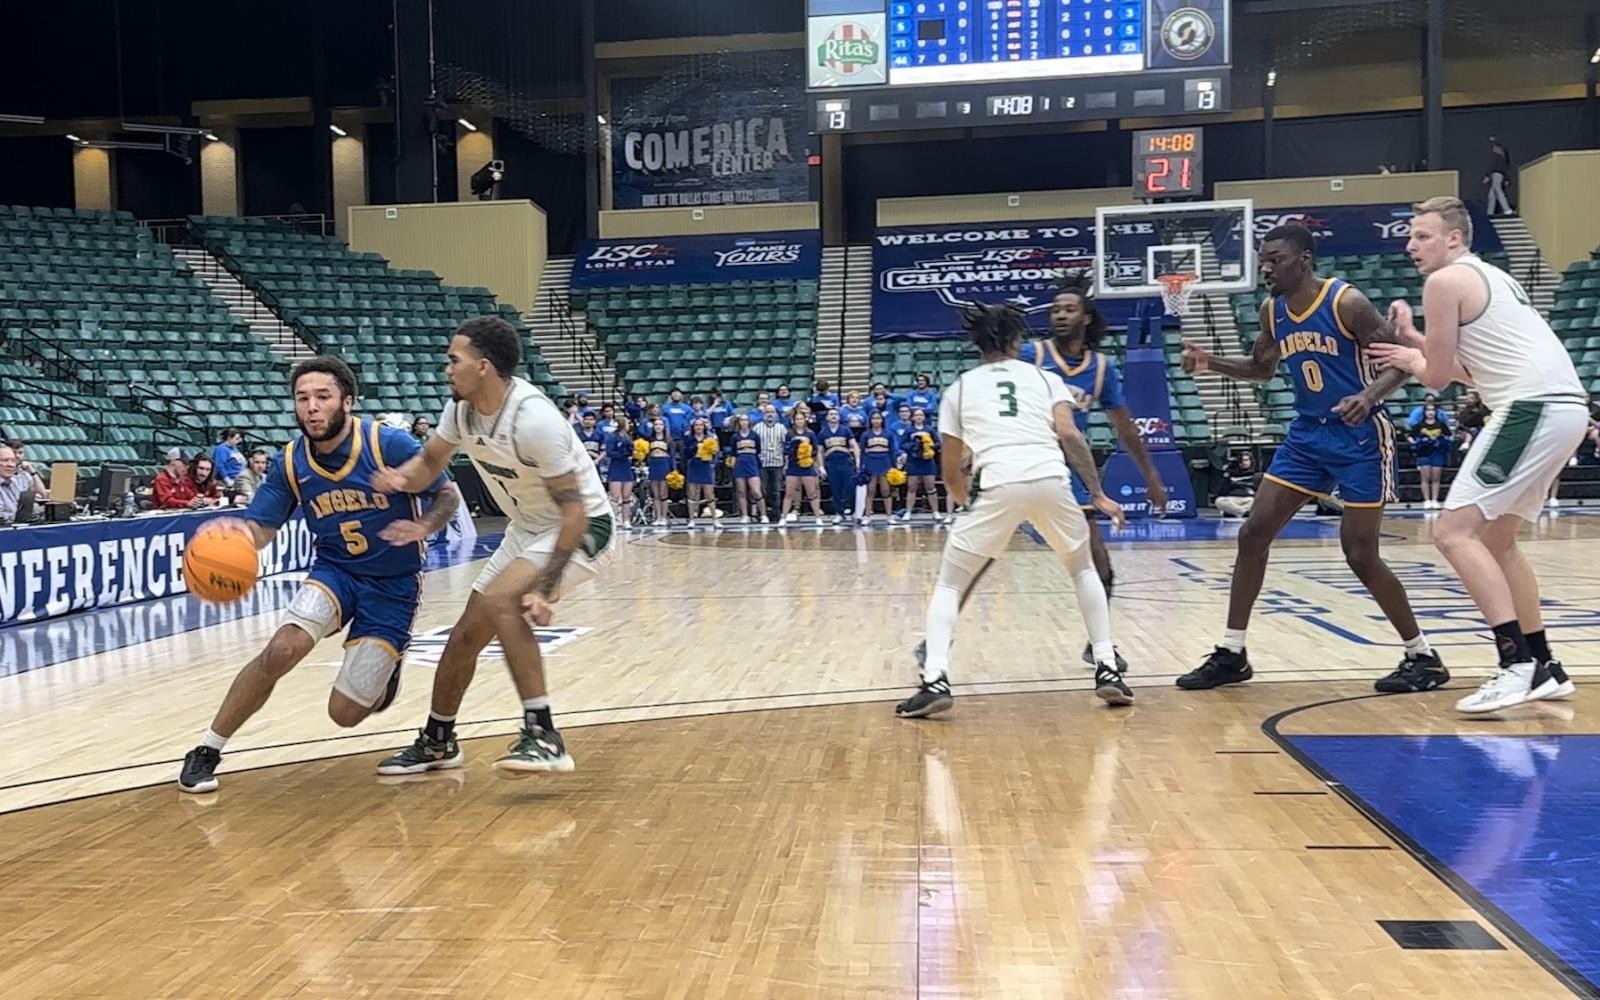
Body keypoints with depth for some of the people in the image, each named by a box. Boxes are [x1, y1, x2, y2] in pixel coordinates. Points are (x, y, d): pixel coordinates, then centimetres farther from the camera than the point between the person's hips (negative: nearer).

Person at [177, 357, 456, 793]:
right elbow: (259, 530, -6)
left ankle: (385, 668, 32)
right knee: (281, 649, -26)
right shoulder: (290, 463, -7)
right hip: (334, 570, 3)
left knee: (345, 712, -5)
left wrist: (424, 527, -29)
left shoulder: (391, 445, -18)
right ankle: (207, 750, -6)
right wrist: (230, 534, -30)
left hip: (394, 584, -2)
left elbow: (449, 496, -7)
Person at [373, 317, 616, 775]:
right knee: (466, 636, 11)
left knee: (499, 602, -30)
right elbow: (430, 460, 11)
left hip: (581, 529, -9)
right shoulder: (461, 409, -7)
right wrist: (400, 478, -14)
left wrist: (545, 588, -32)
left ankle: (543, 736, -24)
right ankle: (437, 742, 31)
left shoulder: (533, 418, -31)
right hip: (527, 530, 9)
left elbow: (574, 511, -28)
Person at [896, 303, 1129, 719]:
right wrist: (1098, 494, 11)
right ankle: (1107, 669, 21)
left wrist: (969, 502, 43)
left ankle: (935, 680, -4)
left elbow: (951, 472, 24)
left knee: (949, 584, 14)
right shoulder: (1044, 378, 23)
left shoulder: (960, 387, 23)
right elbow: (1069, 435, 5)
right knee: (1084, 570, 29)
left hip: (999, 486, -1)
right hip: (1051, 481, 1)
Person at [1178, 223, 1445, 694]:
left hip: (1359, 437, -7)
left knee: (1360, 554, -8)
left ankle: (1423, 657, 11)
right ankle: (1231, 654, 10)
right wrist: (1210, 362, 2)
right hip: (1307, 434, 7)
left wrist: (1370, 394, -34)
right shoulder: (1272, 312, 2)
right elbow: (1262, 367, 19)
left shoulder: (1346, 302, -17)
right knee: (1253, 532, 1)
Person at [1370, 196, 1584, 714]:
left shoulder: (1446, 280, -4)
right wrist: (1414, 340, 26)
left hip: (1532, 406, -10)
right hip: (1565, 405, 10)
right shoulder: (1489, 276, 26)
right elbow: (1471, 368, 29)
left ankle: (1517, 663, -16)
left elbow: (1438, 377, -2)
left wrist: (1411, 361, 18)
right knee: (1496, 539, 19)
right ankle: (1543, 666, 22)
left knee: (1455, 532, -10)